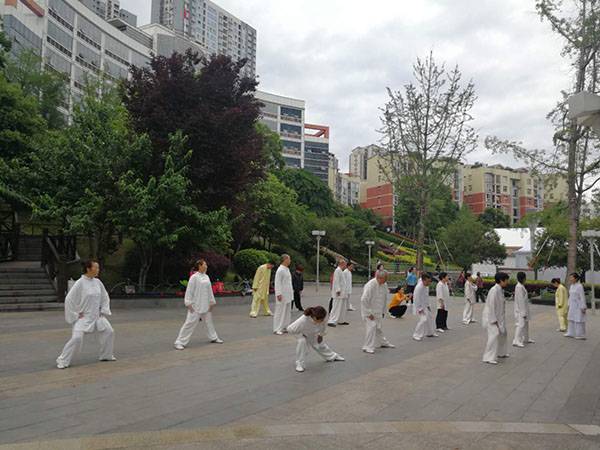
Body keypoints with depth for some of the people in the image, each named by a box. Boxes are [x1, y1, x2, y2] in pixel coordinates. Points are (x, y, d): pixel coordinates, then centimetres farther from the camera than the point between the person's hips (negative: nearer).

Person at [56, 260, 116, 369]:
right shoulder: (80, 283, -16)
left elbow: (105, 297, 15)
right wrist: (76, 315, -12)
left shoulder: (97, 282, 1)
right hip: (83, 317, -6)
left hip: (97, 316, 6)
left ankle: (106, 355, 25)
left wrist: (103, 311, 8)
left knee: (109, 332, 6)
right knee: (77, 338, -18)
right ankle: (63, 360, 1)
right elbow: (69, 299, -15)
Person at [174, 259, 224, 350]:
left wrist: (212, 302, 13)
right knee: (190, 322, -9)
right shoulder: (194, 277, -12)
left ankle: (213, 338, 37)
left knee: (209, 321, 20)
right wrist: (189, 304, -16)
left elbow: (210, 290, 13)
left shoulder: (206, 277, 8)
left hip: (206, 305, 7)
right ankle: (180, 342, -3)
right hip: (196, 305, -7)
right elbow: (189, 291, -13)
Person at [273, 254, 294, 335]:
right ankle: (277, 329, 3)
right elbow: (277, 283, -18)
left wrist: (291, 292, 18)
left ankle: (285, 327, 23)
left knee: (287, 312, 14)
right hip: (282, 295, -9)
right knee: (280, 312, -4)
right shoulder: (280, 270, -15)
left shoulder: (287, 269, 13)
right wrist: (278, 294, -22)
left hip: (288, 295, 9)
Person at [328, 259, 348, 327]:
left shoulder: (341, 271, 18)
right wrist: (338, 290, -24)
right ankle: (331, 321, -9)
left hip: (342, 293, 10)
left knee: (342, 307, 15)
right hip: (339, 293, -10)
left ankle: (341, 320, 23)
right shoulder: (337, 270, -13)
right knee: (336, 307, -10)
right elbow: (336, 281, -20)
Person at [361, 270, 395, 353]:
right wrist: (369, 313, -20)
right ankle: (368, 347, -6)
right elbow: (364, 300, -25)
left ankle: (383, 343, 36)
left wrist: (383, 311, 12)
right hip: (369, 311, -7)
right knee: (371, 326, -14)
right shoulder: (370, 285, -26)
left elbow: (385, 298, 11)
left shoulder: (384, 285, -2)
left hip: (378, 311, 7)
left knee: (378, 327, 19)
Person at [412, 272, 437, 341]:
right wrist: (419, 309, -24)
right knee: (423, 319, -20)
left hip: (425, 306, 10)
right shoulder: (419, 287, -25)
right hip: (419, 306, -10)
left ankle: (430, 333, 40)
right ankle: (416, 335, -12)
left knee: (430, 318, 20)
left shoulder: (427, 287, 4)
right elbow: (416, 298, -25)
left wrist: (428, 305, 14)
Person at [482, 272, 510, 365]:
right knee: (494, 334, -18)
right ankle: (489, 357, -13)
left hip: (499, 317, 11)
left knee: (502, 333, 22)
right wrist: (493, 320, -23)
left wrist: (500, 319, 17)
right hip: (491, 317, -11)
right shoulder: (494, 290, -22)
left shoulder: (501, 290, 8)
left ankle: (501, 353, 41)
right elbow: (491, 305, -23)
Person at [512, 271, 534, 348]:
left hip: (524, 309, 10)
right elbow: (520, 300, -22)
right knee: (521, 324, -12)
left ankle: (526, 339, 32)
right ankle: (516, 341, -13)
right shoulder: (519, 287, -20)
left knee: (526, 324, 19)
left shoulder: (521, 286, 12)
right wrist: (523, 312, -22)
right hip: (521, 310, -10)